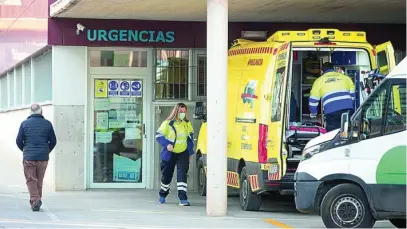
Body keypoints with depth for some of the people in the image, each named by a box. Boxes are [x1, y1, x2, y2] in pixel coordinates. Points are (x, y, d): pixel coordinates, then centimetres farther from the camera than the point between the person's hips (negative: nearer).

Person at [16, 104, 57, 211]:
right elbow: (53, 141, 3)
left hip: (29, 157, -1)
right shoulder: (47, 124, 1)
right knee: (39, 181, 14)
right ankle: (37, 200, 21)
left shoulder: (25, 124, -1)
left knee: (31, 180, 2)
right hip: (43, 157, 1)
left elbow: (19, 141, -1)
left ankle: (35, 200, -13)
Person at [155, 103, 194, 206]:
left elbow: (190, 137, 15)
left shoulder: (187, 124, 3)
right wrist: (167, 144, -23)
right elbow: (159, 136, -8)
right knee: (166, 175, 10)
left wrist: (190, 152, 12)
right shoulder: (168, 123, -9)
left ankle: (183, 198, -19)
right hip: (170, 154, -2)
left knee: (182, 174, -15)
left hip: (183, 153, 2)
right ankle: (163, 195, 36)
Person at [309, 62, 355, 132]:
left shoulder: (319, 81, 16)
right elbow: (352, 94, 24)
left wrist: (313, 114, 31)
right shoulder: (345, 77, 21)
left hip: (332, 111, -2)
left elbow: (313, 100, 18)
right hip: (348, 109, 2)